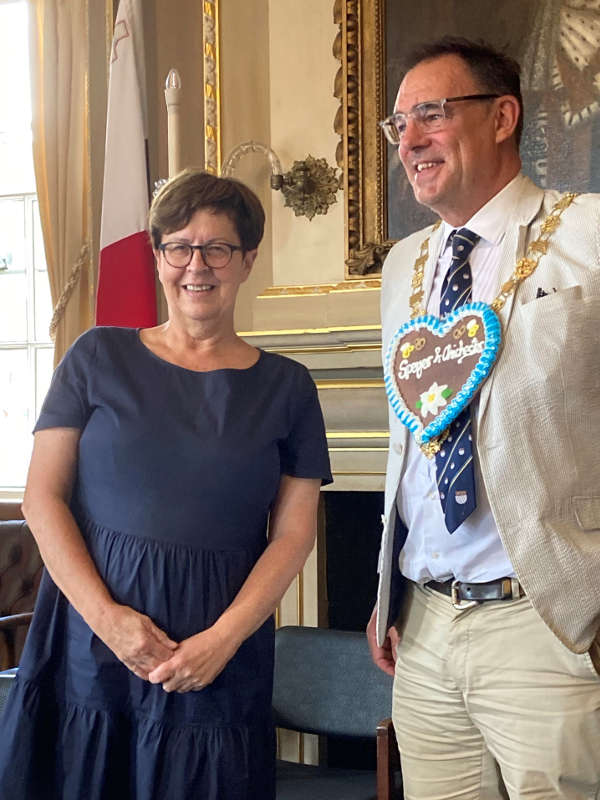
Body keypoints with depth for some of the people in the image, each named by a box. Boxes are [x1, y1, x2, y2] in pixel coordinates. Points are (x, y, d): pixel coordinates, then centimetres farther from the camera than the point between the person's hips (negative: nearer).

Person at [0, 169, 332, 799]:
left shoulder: (285, 386, 6)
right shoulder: (100, 357, 4)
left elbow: (294, 531, 1)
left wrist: (224, 638, -11)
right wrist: (106, 616, -12)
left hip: (221, 659, 0)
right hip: (92, 644, 0)